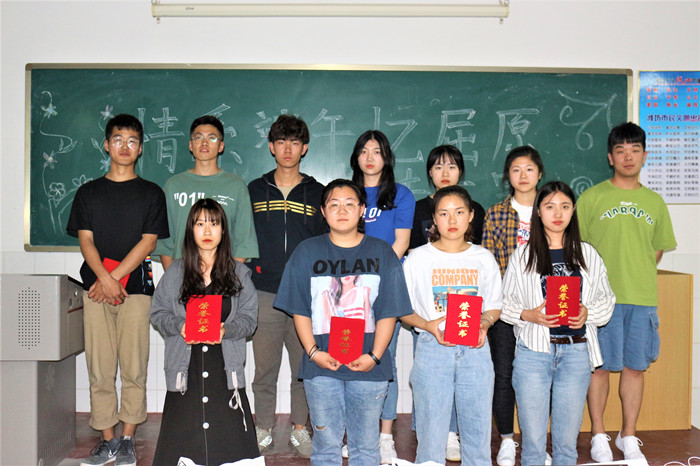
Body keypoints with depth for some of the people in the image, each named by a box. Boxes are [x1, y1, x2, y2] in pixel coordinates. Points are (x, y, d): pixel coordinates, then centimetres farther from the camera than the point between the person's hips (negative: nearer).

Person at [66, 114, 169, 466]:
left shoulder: (151, 193, 9)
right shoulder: (88, 192, 14)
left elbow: (148, 242, 0)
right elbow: (85, 240, 6)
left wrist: (115, 278, -9)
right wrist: (105, 279, -10)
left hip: (136, 288, -1)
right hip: (95, 287, 2)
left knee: (134, 368, -1)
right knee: (100, 369, 3)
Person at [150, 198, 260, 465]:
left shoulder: (239, 273, 8)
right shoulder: (175, 273, 9)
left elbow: (249, 317, 4)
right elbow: (158, 313, 9)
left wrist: (227, 330, -15)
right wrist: (179, 326, -10)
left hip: (226, 368, 0)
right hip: (185, 368, 1)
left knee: (231, 442, -2)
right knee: (179, 438, 2)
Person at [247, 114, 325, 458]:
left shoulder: (317, 193, 9)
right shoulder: (254, 191, 11)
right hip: (264, 294, 0)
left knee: (306, 367, 5)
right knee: (264, 370, 5)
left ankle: (300, 429, 20)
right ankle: (263, 430, 20)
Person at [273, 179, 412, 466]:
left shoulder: (382, 253, 5)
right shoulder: (307, 252, 6)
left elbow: (388, 312, 2)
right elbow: (300, 310, 4)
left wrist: (374, 356, -8)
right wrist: (313, 352, -7)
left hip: (368, 367, 0)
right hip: (321, 367, 0)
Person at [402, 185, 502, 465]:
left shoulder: (484, 258, 8)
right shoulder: (418, 258, 2)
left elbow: (494, 306, 14)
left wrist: (484, 323, -7)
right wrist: (427, 325, -15)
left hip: (475, 350, 2)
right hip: (432, 350, -2)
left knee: (478, 430, 6)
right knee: (431, 433, 1)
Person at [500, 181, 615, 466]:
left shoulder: (588, 255, 9)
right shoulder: (522, 255, 4)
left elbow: (606, 301, 12)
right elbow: (503, 303, 5)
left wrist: (588, 313, -8)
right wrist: (528, 315, -13)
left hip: (576, 352, 2)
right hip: (533, 352, -1)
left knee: (567, 440, 9)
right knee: (533, 441, 3)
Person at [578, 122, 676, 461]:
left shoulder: (654, 201, 12)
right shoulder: (592, 197, 1)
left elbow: (658, 249, 20)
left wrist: (638, 277, 10)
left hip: (642, 298, 3)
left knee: (635, 366, 9)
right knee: (600, 366, 2)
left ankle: (629, 436, 23)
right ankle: (598, 436, 17)